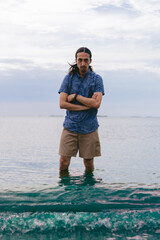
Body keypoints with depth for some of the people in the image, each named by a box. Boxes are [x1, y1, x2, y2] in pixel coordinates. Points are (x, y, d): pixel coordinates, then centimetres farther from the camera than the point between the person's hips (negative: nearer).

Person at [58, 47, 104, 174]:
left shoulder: (96, 79, 2)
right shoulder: (69, 78, 6)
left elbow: (96, 103, -11)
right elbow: (62, 103, -3)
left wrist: (75, 96, -8)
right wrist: (87, 105, -9)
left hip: (89, 128, -1)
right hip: (70, 126, 1)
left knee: (89, 164, 5)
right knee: (63, 162, -3)